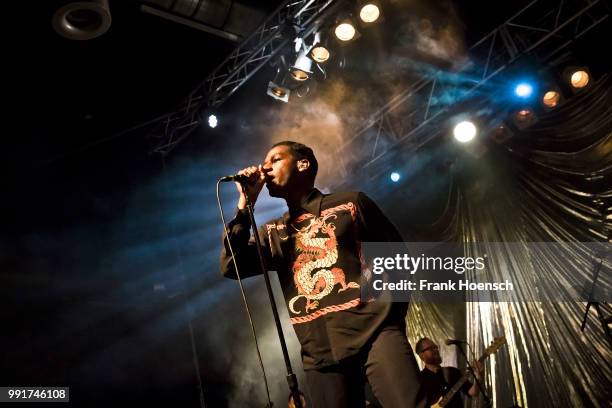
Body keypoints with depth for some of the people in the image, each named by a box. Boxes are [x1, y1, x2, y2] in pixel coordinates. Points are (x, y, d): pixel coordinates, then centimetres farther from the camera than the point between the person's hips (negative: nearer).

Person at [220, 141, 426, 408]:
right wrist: (245, 203, 3)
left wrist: (392, 313, 3)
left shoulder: (350, 203, 11)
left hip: (374, 331, -3)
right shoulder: (273, 233, 19)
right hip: (320, 351, 3)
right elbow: (230, 268, 3)